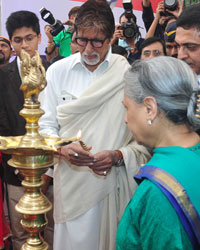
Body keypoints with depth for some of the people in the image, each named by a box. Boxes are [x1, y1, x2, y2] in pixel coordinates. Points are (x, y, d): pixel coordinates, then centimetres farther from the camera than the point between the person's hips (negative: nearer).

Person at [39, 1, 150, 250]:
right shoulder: (58, 71, 0)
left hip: (115, 181, 0)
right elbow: (46, 125, 3)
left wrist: (119, 156, -19)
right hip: (71, 182, 1)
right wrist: (62, 148, -16)